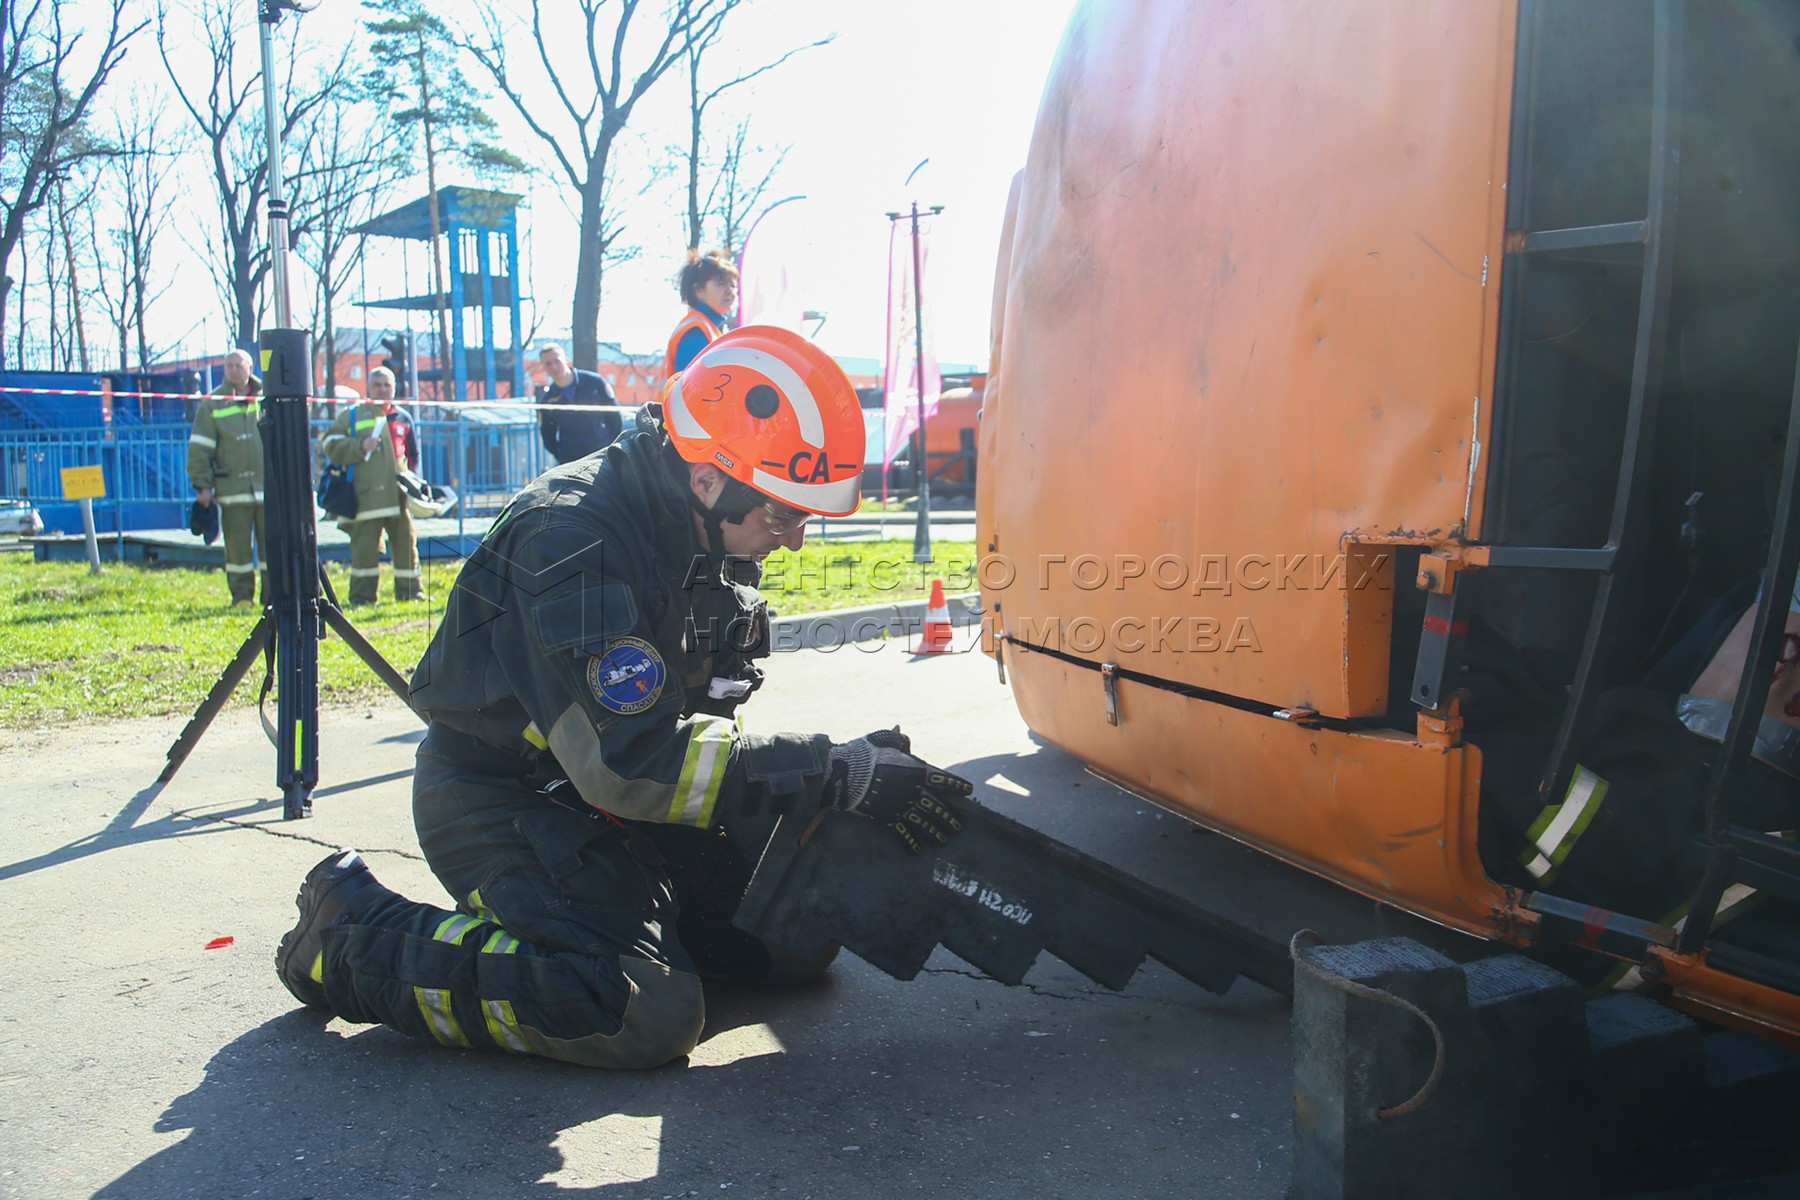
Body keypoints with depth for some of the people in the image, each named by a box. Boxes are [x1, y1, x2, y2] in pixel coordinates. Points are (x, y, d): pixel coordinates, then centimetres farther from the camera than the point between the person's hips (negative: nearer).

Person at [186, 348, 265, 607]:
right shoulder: (212, 404, 5)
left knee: (271, 543, 3)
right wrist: (203, 485, -4)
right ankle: (241, 597, 9)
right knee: (237, 546, 1)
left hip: (269, 486, 1)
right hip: (232, 488, -1)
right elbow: (199, 448, 3)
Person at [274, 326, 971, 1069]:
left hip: (609, 795, 8)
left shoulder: (710, 535, -1)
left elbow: (697, 714, 5)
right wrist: (844, 773, -34)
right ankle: (352, 930, -6)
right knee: (648, 1014, -23)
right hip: (500, 802, -7)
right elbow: (625, 758, -36)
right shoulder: (576, 540, -29)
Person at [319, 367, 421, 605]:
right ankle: (362, 595, 1)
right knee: (365, 549, -4)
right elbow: (331, 445, 1)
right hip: (366, 496, -3)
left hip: (399, 496, 3)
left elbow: (414, 456, 23)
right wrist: (360, 447, -13)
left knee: (405, 546, 5)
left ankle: (409, 592, 13)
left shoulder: (403, 419, 16)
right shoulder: (351, 415, 8)